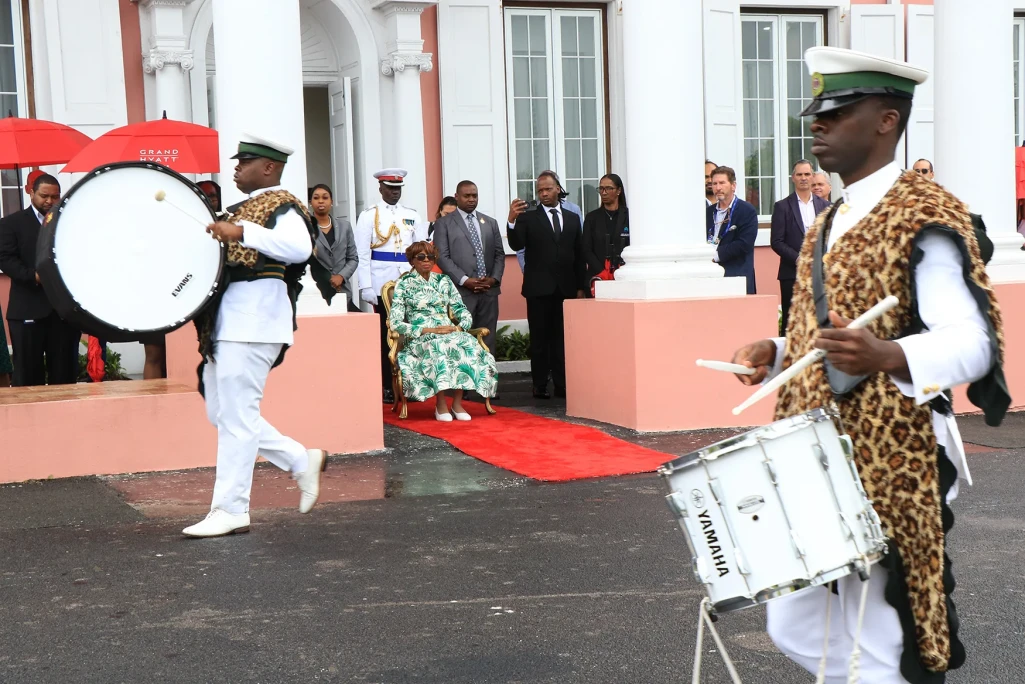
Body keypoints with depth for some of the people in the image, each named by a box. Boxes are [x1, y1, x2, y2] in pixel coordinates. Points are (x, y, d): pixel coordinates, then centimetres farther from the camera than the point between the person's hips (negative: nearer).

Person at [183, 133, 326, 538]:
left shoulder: (283, 207, -8)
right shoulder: (246, 207, 22)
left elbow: (300, 247, -29)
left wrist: (241, 232, -31)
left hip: (253, 322, -10)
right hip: (228, 323, 10)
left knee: (235, 416, -7)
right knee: (222, 412, 13)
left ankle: (230, 511, -1)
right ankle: (303, 461, 20)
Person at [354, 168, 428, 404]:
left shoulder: (413, 216, 13)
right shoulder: (369, 216, 3)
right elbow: (362, 254, -2)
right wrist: (366, 287, -9)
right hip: (382, 285, -3)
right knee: (386, 334, 0)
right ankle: (387, 387, 5)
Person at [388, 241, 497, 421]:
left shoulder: (444, 281, 18)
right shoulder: (404, 284, 6)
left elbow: (464, 313, 14)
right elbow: (396, 323, -5)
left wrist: (458, 328, -10)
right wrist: (428, 330, -15)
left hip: (450, 334, 3)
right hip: (419, 339, -3)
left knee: (467, 344, -31)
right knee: (439, 348, -38)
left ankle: (457, 403, -27)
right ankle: (440, 404, -29)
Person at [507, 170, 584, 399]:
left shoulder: (572, 219, 12)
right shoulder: (528, 218, 3)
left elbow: (578, 254, 12)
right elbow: (517, 245, -11)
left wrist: (580, 286, 8)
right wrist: (512, 220, -27)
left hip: (566, 287, 2)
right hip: (539, 287, -2)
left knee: (562, 337, 4)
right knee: (540, 338, 2)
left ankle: (562, 384, 8)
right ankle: (540, 386, 6)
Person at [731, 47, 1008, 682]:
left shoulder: (926, 216, -11)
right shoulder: (829, 223, 15)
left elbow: (971, 343, -20)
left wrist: (885, 356, -38)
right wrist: (777, 354, 6)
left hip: (890, 461, -9)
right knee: (796, 629, 15)